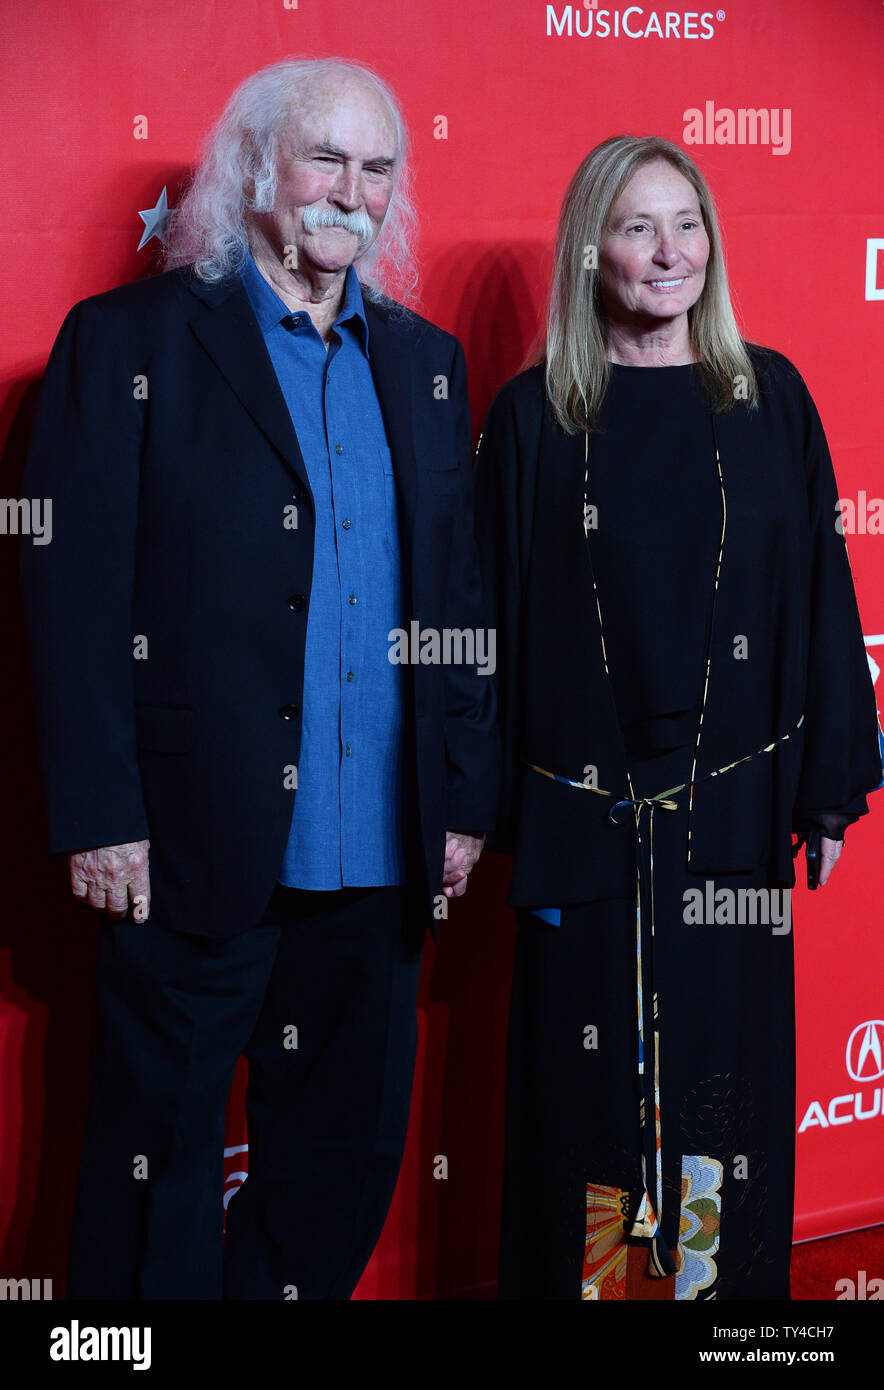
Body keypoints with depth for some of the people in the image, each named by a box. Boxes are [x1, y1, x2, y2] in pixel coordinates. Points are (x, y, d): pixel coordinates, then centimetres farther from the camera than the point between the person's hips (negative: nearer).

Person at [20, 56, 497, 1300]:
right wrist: (98, 817, -13)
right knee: (161, 1159, 8)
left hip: (376, 860, 5)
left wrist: (465, 798, 9)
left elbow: (457, 595, 13)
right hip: (197, 848, -5)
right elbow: (72, 590, -8)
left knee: (349, 1151, 14)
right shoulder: (130, 338, -2)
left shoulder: (425, 359, 13)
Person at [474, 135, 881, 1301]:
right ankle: (586, 1272, 22)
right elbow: (496, 615, 1)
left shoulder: (770, 398, 4)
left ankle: (721, 1277, 26)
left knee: (726, 1070, 9)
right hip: (586, 807, -1)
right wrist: (493, 801, -2)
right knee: (585, 1083, 6)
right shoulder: (535, 416, 1)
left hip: (735, 808, 1)